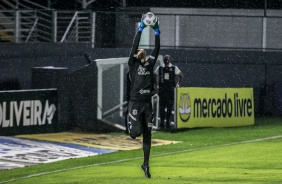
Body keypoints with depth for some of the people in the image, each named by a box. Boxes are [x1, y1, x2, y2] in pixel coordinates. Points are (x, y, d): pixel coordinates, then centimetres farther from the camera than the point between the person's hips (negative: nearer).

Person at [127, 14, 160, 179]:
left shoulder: (150, 64, 13)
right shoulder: (133, 64, 3)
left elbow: (157, 50, 8)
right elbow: (134, 46, -6)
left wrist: (157, 32, 1)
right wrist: (140, 29, -10)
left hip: (147, 103, 4)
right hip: (135, 102, -4)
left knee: (147, 135, 7)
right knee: (136, 132, -14)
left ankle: (146, 164, 16)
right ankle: (131, 126, 25)